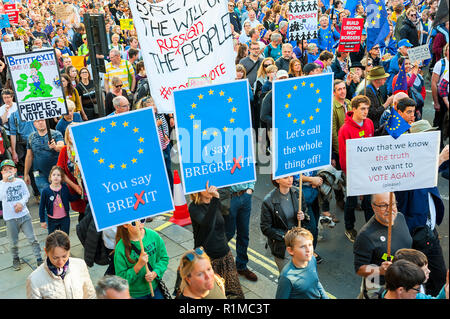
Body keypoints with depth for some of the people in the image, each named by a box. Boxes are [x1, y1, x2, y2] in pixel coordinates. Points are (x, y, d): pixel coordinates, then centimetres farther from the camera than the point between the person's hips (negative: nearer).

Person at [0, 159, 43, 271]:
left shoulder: (20, 181, 2)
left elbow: (27, 194, 4)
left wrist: (21, 203, -14)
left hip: (24, 215, 1)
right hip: (10, 218, -1)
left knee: (32, 238, 3)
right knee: (13, 242, 11)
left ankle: (39, 258, 12)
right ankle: (15, 259, 34)